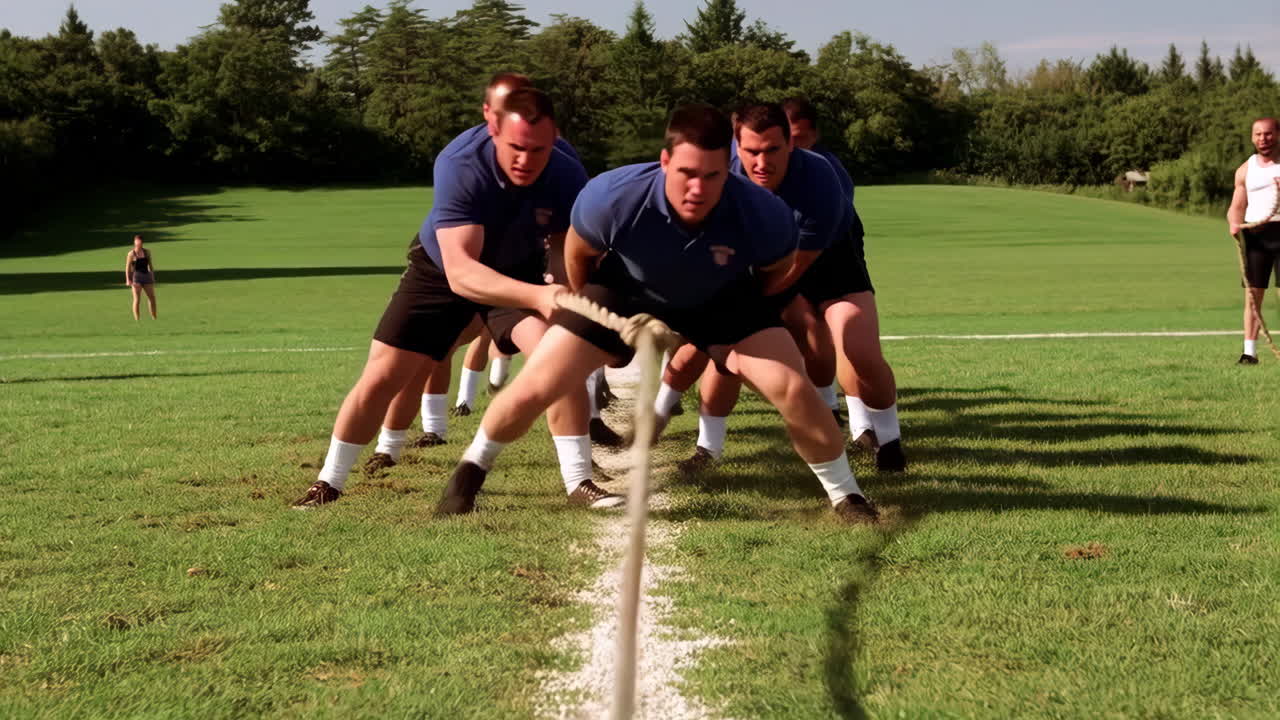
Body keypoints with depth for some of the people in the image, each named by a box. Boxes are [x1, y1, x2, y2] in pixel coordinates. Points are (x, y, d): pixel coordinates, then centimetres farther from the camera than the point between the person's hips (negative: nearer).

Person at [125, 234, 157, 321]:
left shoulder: (147, 252, 9)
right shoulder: (131, 254, -3)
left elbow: (150, 265, 16)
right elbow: (127, 268, -3)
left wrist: (153, 277, 14)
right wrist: (128, 279, -11)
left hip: (146, 275, 5)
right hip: (136, 277, -5)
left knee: (152, 298, 7)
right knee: (137, 299, -8)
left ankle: (154, 318, 19)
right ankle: (137, 319, -4)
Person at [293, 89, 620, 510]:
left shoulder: (567, 177, -28)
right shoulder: (460, 166, -38)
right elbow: (460, 272, -47)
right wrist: (537, 296, -61)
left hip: (517, 271, 1)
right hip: (440, 271, -1)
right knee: (381, 377, -1)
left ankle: (579, 483, -11)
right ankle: (329, 483, 18)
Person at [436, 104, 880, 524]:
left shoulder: (764, 216, -35)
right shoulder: (612, 198, -35)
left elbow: (778, 272, -7)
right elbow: (578, 252, -9)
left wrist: (743, 321, -1)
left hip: (722, 301, 0)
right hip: (625, 292, 0)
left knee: (793, 389, -17)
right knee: (535, 388, -8)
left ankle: (845, 496, 7)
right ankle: (469, 473, 20)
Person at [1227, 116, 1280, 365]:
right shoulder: (1245, 170, 13)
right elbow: (1236, 207, 14)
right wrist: (1234, 223, -8)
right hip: (1255, 234, 3)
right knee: (1253, 293, 1)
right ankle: (1250, 351, 4)